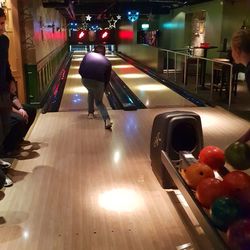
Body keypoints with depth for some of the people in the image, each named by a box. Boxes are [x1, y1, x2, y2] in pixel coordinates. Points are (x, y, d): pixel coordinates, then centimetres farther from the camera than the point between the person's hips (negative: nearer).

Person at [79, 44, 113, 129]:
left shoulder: (88, 55, 20)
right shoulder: (107, 62, 21)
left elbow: (80, 71, 14)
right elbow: (107, 79, 23)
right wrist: (102, 90, 35)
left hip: (86, 80, 0)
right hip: (99, 82, 0)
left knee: (91, 91, 36)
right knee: (99, 102, 20)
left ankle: (91, 113, 38)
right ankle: (107, 119, -5)